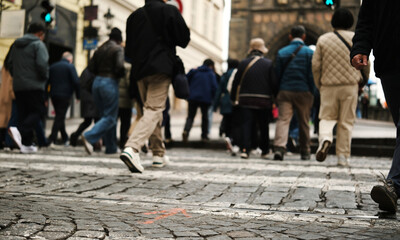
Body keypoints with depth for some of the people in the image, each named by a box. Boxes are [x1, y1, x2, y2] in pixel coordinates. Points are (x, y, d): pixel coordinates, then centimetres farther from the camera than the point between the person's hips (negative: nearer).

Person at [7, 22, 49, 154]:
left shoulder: (16, 45, 16)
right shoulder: (38, 44, -7)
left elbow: (10, 64, 16)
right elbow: (42, 64, -18)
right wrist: (45, 78, -2)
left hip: (18, 86, 7)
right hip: (34, 85, -7)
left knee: (23, 114, 10)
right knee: (38, 111, -2)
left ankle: (27, 143, 7)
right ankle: (22, 132, -25)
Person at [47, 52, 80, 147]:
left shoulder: (52, 67, 13)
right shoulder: (70, 66, -4)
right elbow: (76, 82, -12)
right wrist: (78, 95, -4)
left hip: (54, 95, 6)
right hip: (65, 96, -6)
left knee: (59, 116, 16)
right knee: (60, 117, -4)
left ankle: (65, 139, 22)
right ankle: (52, 140, -12)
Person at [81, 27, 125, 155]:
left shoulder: (100, 49, 13)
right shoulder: (118, 49, -5)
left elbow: (91, 67, 8)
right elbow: (120, 66, -18)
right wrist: (121, 75, 1)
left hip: (97, 82, 7)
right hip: (110, 83, -7)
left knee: (106, 115, 12)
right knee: (110, 117, -3)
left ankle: (111, 148, 13)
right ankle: (89, 137, -22)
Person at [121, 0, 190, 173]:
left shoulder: (134, 15, 12)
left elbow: (129, 49, 14)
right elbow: (184, 39, -2)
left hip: (139, 70, 6)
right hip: (161, 68, -6)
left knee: (150, 110, 17)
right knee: (154, 110, -8)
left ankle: (159, 154, 23)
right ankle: (132, 148, -28)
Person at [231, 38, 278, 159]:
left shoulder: (243, 63, 3)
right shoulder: (269, 64, -2)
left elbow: (236, 82, 6)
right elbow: (274, 83, -4)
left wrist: (233, 98, 15)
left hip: (246, 100, 1)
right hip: (264, 101, -1)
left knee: (246, 125, 1)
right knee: (263, 126, 11)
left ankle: (245, 149, -11)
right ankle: (264, 151, 21)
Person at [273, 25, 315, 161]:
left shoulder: (282, 52, 6)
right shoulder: (309, 52, 1)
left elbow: (277, 74, 7)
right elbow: (311, 75, -2)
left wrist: (277, 94, 13)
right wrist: (312, 94, 6)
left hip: (285, 91, 1)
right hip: (303, 92, 0)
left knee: (283, 119, -8)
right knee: (304, 123, 9)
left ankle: (279, 147, -28)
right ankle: (305, 152, 18)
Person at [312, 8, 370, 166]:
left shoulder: (323, 39, 4)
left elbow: (315, 65, 2)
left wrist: (318, 85, 13)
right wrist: (363, 79, 22)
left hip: (328, 85, 1)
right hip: (350, 85, 0)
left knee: (327, 117, 10)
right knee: (346, 121, 5)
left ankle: (325, 137, -22)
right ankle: (343, 157, 6)